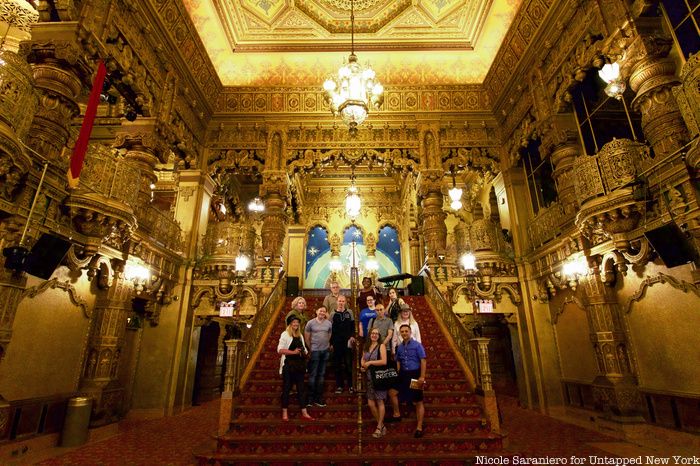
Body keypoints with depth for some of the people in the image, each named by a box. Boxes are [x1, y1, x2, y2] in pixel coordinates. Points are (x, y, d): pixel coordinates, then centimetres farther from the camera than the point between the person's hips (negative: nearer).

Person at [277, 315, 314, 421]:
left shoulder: (300, 335, 16)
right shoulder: (285, 334, -3)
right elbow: (280, 350, -12)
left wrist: (304, 352, -2)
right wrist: (293, 352, -20)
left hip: (299, 365, 6)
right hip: (288, 365, -5)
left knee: (301, 388, 7)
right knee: (286, 388, 3)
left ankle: (304, 412, 10)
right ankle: (285, 412, 14)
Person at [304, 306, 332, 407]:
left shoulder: (328, 323, 3)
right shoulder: (310, 323, -6)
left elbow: (329, 336, 10)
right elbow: (307, 337, -1)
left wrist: (328, 346, 5)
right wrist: (310, 348, 3)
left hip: (325, 351, 4)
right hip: (315, 351, -3)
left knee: (321, 375, 12)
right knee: (312, 375, 3)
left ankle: (319, 398, 22)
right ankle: (310, 398, 14)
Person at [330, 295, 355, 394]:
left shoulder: (349, 312, 6)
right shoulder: (333, 314, 4)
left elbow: (353, 326, 9)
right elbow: (330, 330, 6)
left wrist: (352, 336, -6)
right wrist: (331, 343, 2)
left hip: (347, 342, 0)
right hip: (337, 343, 0)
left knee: (348, 363, -1)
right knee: (338, 364, 4)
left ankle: (350, 385, 10)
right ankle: (339, 385, 14)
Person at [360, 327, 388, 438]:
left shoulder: (381, 346, -6)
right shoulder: (366, 347, 11)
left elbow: (384, 361, -17)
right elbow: (363, 359, 22)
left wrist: (369, 362, -12)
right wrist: (363, 366, 0)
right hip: (369, 377, 6)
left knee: (380, 402, 0)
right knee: (370, 403, 6)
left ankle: (379, 428, 13)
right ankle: (382, 426, 22)